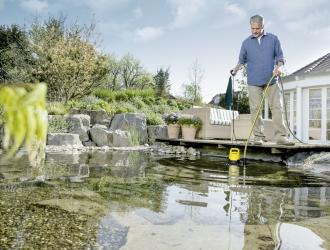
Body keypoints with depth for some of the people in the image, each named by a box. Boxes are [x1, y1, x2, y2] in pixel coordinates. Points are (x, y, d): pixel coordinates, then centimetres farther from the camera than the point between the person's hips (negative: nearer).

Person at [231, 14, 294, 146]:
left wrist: (279, 67, -10)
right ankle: (258, 137, 5)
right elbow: (242, 60, 15)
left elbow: (280, 56, 9)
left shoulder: (273, 39, 8)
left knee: (277, 107, -3)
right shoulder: (246, 42, 9)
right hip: (253, 81, 0)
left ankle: (281, 136, 0)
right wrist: (236, 68, -5)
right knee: (255, 109, -1)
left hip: (271, 80, 0)